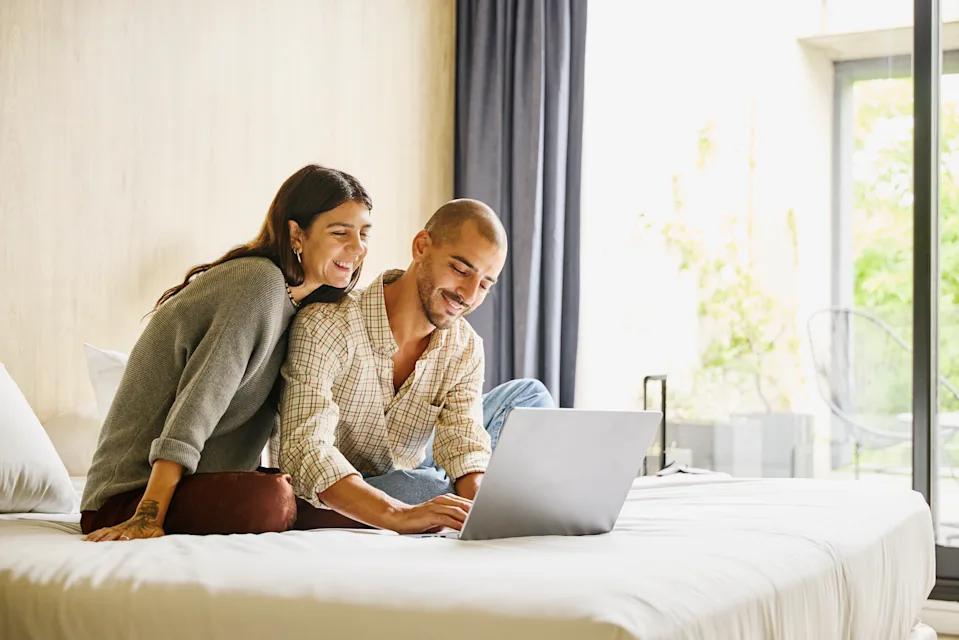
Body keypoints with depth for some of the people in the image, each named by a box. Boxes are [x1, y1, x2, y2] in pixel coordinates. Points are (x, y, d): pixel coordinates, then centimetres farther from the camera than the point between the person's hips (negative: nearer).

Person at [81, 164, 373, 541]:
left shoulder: (293, 301, 13)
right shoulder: (261, 281, -16)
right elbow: (199, 398, -24)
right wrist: (149, 517, -28)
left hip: (197, 481, 9)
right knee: (268, 502, -35)